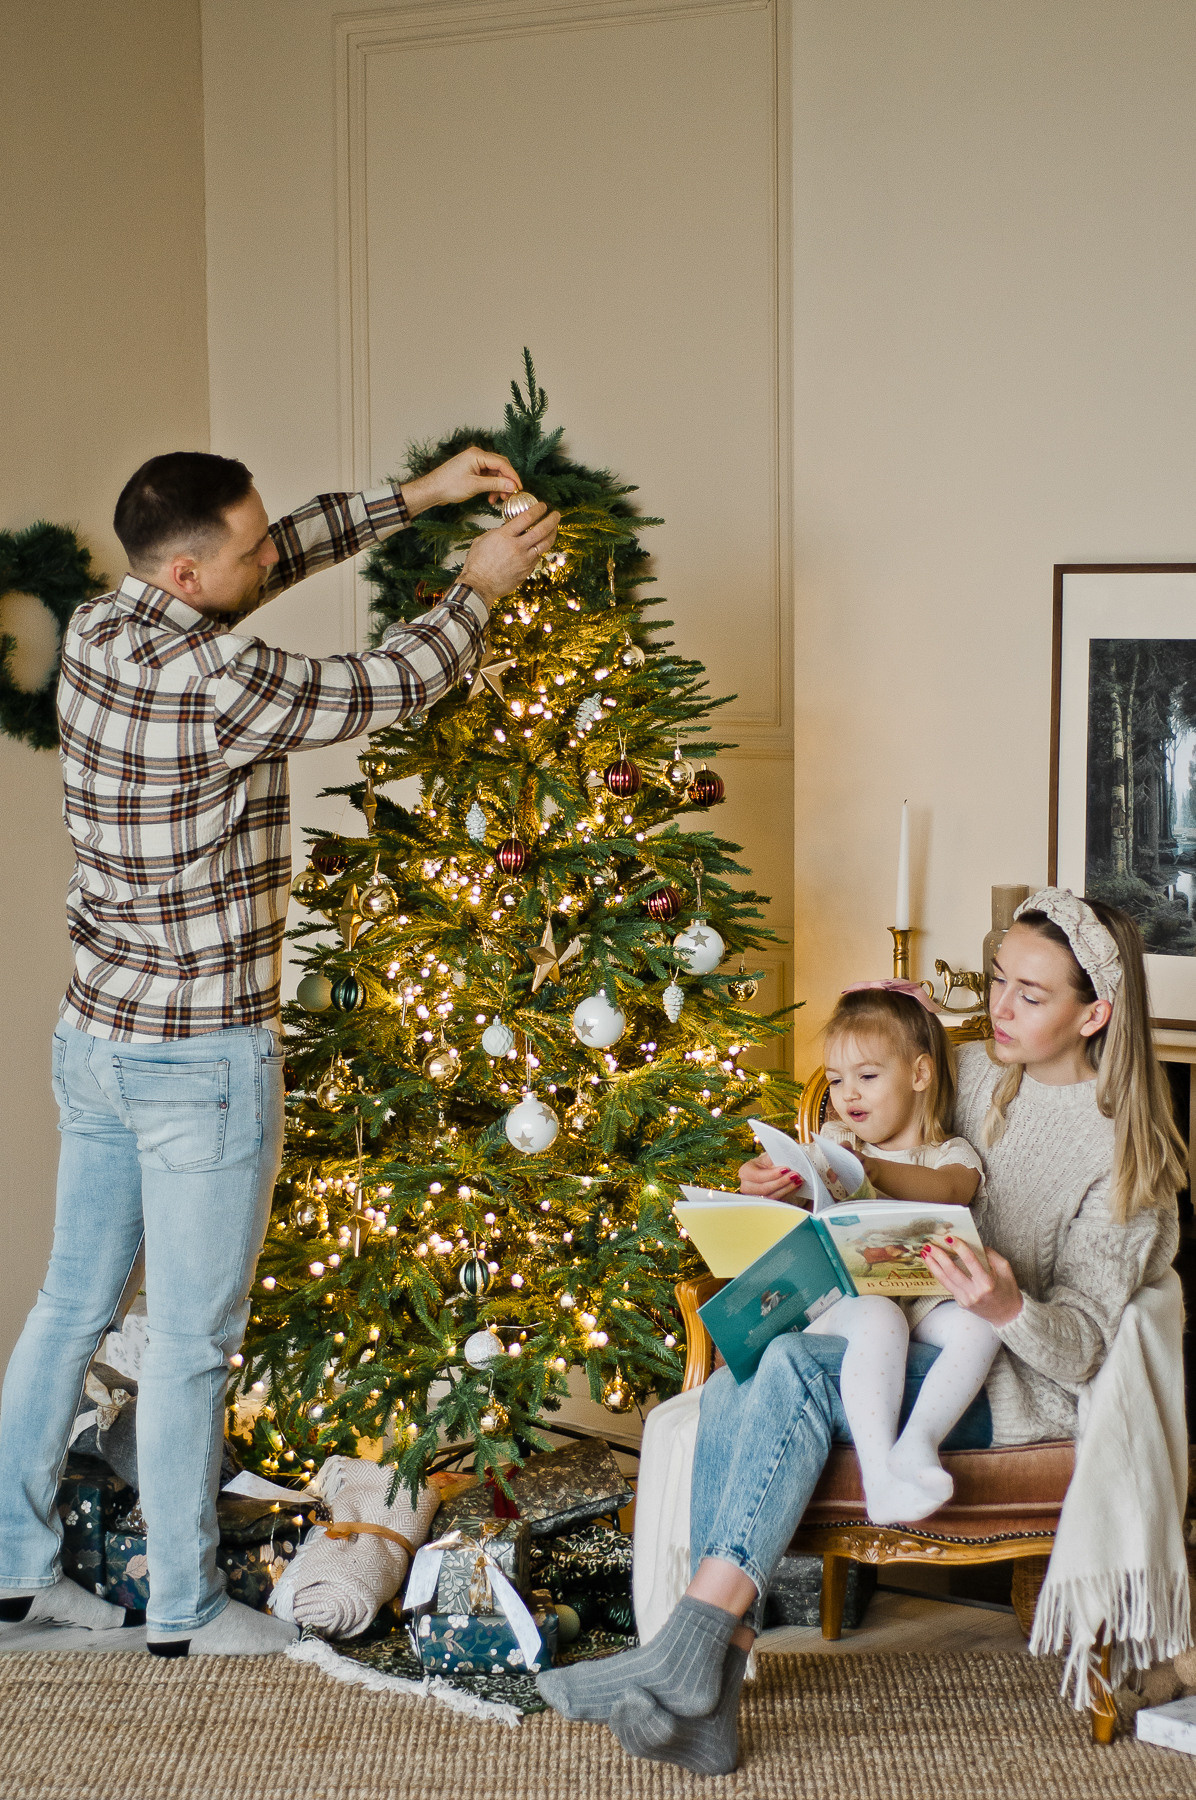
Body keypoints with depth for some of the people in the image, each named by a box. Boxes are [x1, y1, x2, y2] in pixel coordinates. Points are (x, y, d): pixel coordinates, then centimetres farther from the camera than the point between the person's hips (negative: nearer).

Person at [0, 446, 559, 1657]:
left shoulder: (98, 629, 0)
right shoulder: (217, 684, -25)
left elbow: (277, 559, 14)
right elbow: (390, 688, -12)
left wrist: (413, 496, 12)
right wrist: (480, 588, 4)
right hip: (202, 1059, -8)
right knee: (191, 1340, 4)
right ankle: (186, 1607, 16)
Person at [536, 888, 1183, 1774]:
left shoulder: (1123, 1148, -6)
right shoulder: (974, 1077, 12)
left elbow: (1082, 1348, -11)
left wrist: (1009, 1308, -32)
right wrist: (799, 1189, -2)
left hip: (1024, 1382, -6)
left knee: (792, 1366, -32)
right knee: (732, 1390, -25)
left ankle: (689, 1645, -35)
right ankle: (708, 1700, -30)